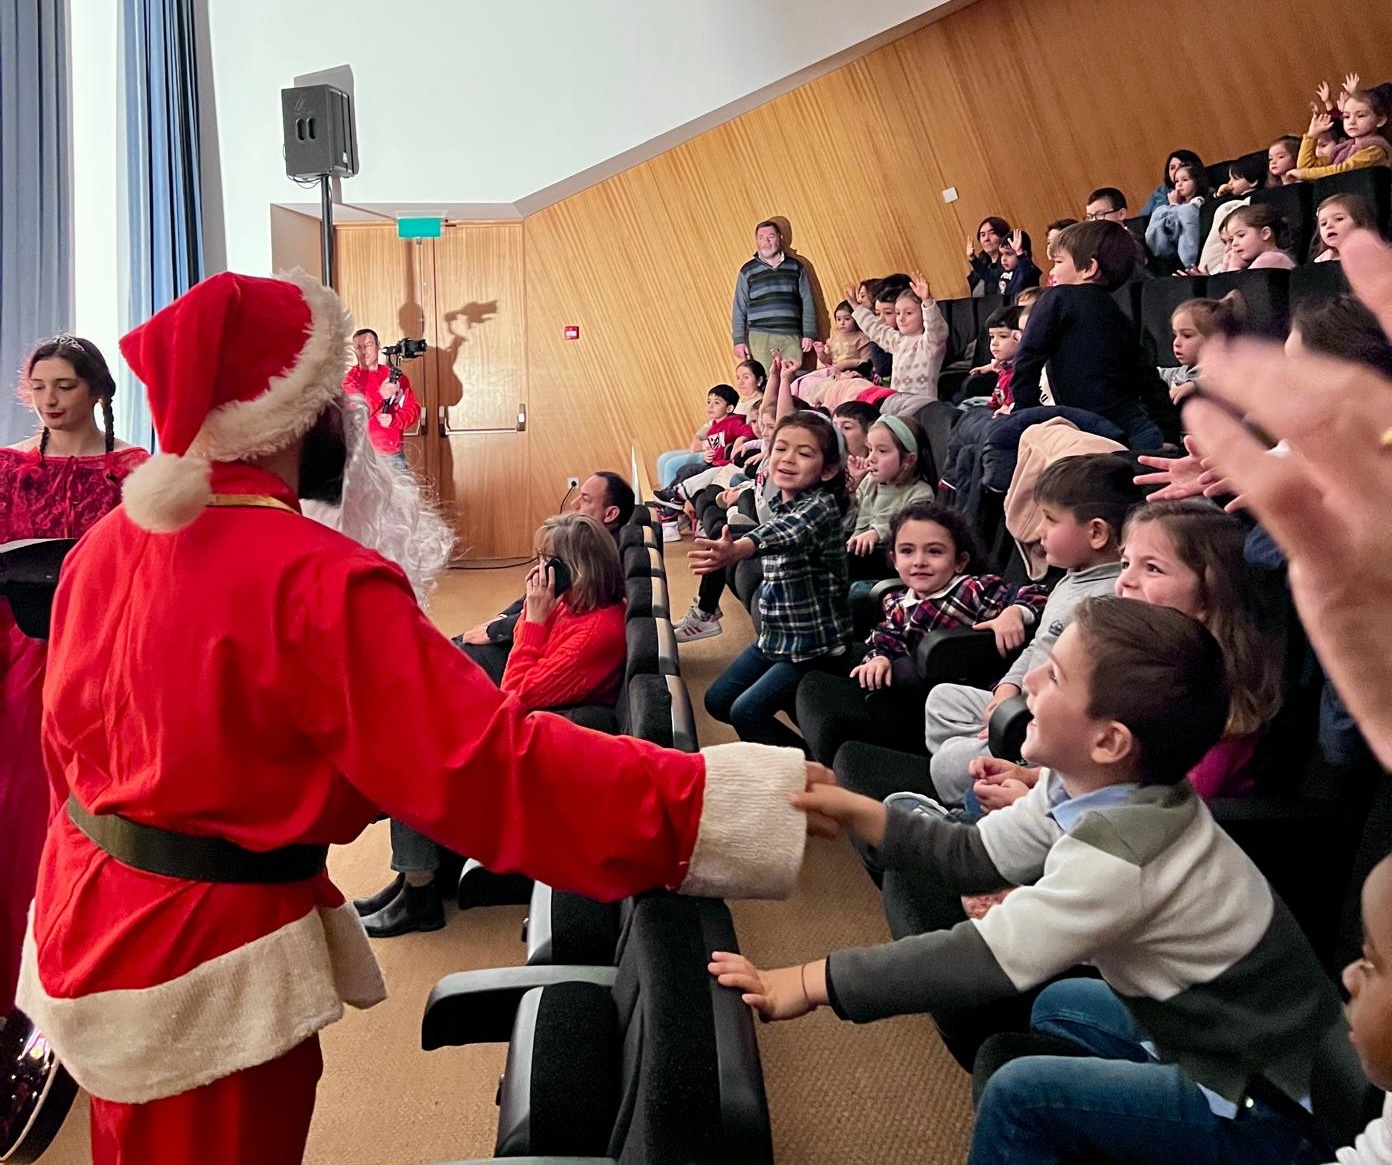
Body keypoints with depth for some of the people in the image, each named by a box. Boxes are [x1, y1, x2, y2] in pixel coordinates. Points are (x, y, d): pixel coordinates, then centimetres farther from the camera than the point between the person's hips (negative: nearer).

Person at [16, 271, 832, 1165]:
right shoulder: (317, 580, -27)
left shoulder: (108, 542, -1)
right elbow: (490, 763, -32)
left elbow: (71, 735, 10)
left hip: (92, 916, 8)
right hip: (208, 961, -8)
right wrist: (712, 801, -30)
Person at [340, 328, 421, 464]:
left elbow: (413, 408, 5)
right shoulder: (351, 379, -2)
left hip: (395, 453, 4)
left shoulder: (395, 376, 9)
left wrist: (394, 419, -15)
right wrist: (380, 395, -28)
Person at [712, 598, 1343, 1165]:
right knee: (1062, 1005, 20)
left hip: (1264, 1106, -8)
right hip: (1204, 1027, 9)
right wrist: (851, 810, -6)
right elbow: (974, 853, 0)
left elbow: (984, 960, -33)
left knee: (1022, 1094, -14)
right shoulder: (1090, 787, -7)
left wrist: (809, 983, -29)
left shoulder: (1120, 854, -33)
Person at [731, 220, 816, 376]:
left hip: (792, 337, 1)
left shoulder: (795, 267, 12)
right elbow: (739, 309, 8)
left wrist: (809, 334, 3)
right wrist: (739, 340, 1)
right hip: (761, 337, -1)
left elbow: (807, 303, 11)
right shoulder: (747, 271, 9)